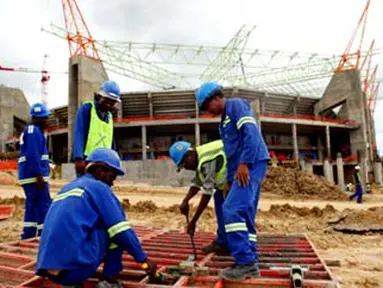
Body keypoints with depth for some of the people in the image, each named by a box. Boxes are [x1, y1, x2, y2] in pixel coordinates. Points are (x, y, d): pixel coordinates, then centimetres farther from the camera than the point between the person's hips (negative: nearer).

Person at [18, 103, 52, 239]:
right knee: (44, 204, -9)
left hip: (28, 175, 10)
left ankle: (28, 234, 17)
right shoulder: (34, 131, -12)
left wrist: (47, 164, 25)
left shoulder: (28, 130, 21)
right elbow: (33, 156, -21)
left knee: (32, 205, 13)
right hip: (34, 175, -10)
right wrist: (39, 175, -24)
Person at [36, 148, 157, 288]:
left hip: (51, 270, 8)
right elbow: (122, 231, -6)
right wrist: (143, 258, 6)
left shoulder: (68, 187, 22)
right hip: (76, 266, -8)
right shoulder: (99, 187, -1)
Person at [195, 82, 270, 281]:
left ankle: (244, 261, -14)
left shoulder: (236, 105, -1)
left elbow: (251, 133, -17)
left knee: (232, 210, -18)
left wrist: (244, 163, -23)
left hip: (252, 164, -10)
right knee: (245, 215, 7)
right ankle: (250, 263, 11)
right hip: (244, 168, 10)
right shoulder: (223, 122, 26)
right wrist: (229, 180, 21)